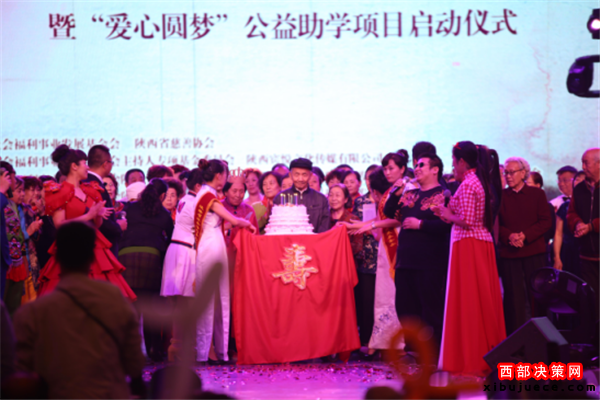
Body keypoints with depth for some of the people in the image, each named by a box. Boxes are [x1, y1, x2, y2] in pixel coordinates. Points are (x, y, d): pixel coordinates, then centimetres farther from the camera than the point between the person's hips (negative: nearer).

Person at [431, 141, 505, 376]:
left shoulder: (467, 185, -14)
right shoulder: (482, 182, 14)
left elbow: (467, 221, -21)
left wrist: (449, 215, -3)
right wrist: (448, 214, 15)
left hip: (467, 243, -9)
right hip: (484, 242, 9)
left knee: (467, 301, -5)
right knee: (484, 300, 11)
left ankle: (471, 361, -3)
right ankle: (488, 354, 14)